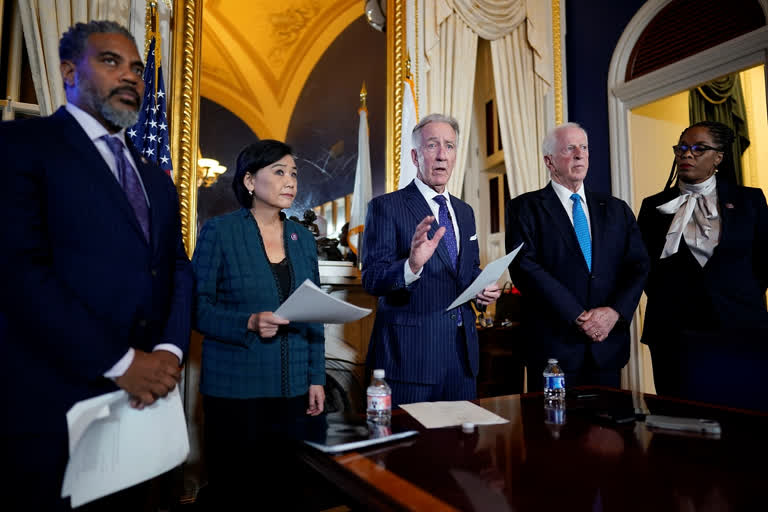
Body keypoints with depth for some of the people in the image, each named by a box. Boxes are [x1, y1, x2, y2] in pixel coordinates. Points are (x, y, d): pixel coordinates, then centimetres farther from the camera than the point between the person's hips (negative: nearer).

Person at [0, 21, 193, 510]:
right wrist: (119, 362, -17)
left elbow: (178, 268, 10)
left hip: (144, 396, 6)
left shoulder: (157, 178, 16)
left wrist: (170, 348, -8)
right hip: (56, 403, -5)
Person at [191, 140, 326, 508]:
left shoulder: (302, 237, 9)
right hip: (236, 389, -4)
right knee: (232, 492, 9)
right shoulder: (219, 232, -4)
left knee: (288, 490, 11)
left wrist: (316, 379, 6)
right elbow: (197, 307, -6)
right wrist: (249, 323, -22)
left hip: (296, 390, 4)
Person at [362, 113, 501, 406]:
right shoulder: (386, 207, -7)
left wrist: (484, 289, 0)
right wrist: (412, 266, -35)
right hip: (410, 352, -6)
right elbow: (371, 279, -15)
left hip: (463, 350, 6)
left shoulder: (464, 211, 13)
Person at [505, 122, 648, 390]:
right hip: (553, 345, -4)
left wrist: (615, 311, -12)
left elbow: (638, 266, 6)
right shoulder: (524, 208, -1)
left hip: (608, 343, 4)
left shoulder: (617, 209, 13)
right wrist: (578, 317, -16)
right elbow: (525, 267, -12)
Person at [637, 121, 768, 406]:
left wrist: (744, 301, 11)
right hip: (675, 337, 0)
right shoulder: (654, 206, 7)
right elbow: (643, 265, 11)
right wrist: (665, 304, 8)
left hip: (741, 332, 1)